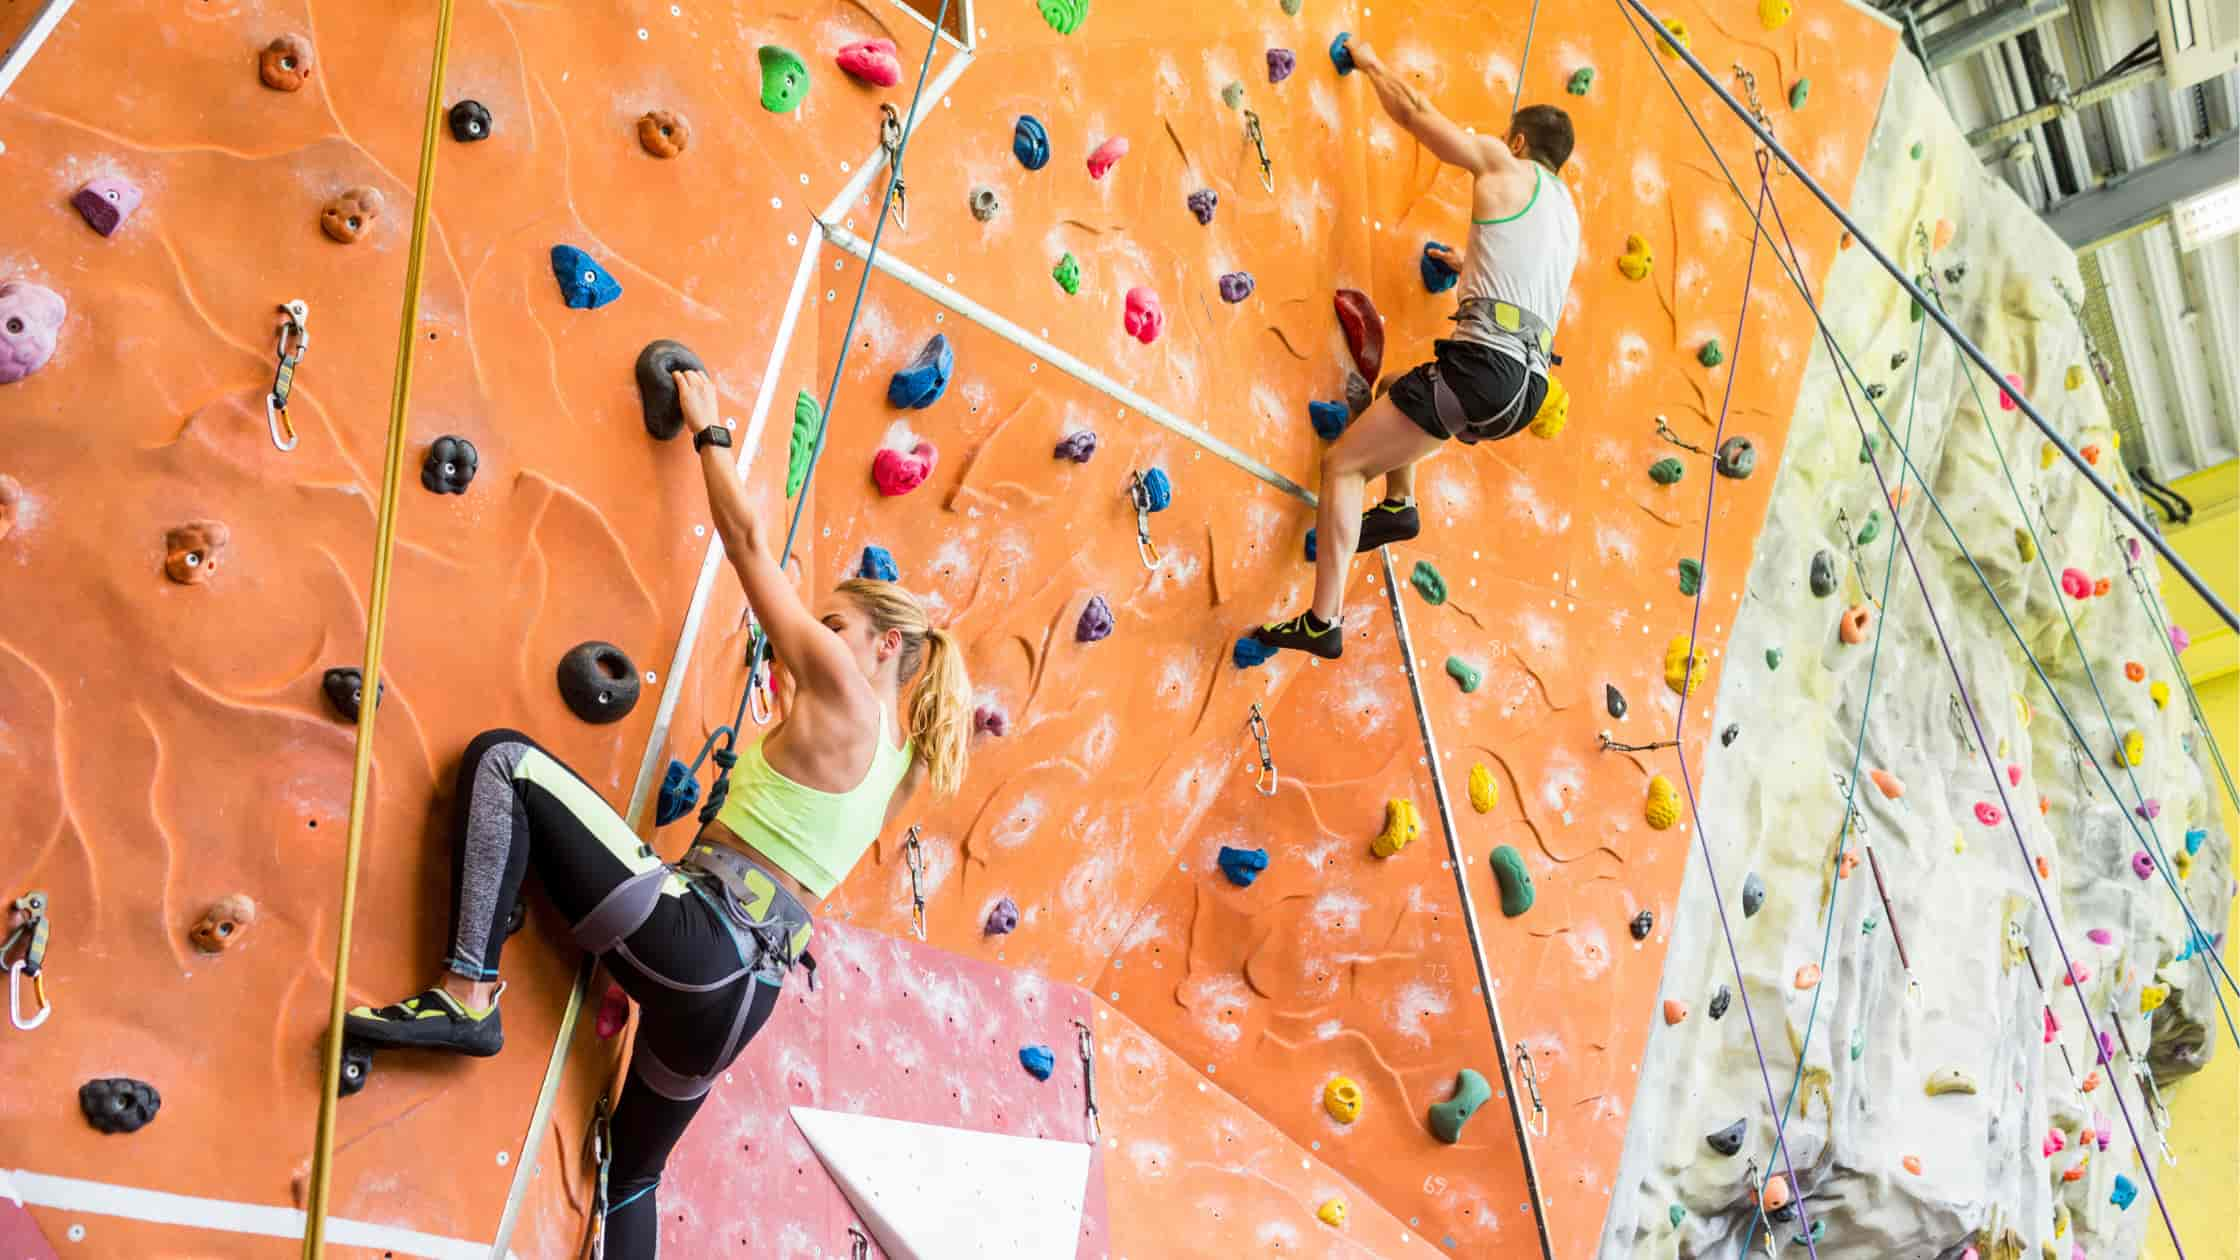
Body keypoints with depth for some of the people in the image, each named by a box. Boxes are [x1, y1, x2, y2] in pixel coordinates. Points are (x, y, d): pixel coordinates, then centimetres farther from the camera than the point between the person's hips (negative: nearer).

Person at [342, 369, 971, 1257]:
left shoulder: (844, 695, -5)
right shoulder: (894, 762, 17)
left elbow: (749, 546, 2)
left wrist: (708, 430, 13)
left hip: (688, 941, -9)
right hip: (747, 988, 9)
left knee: (502, 757, -4)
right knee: (633, 1170, 26)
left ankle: (468, 997, -13)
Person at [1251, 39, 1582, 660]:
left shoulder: (1503, 167, 5)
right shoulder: (1567, 214, 26)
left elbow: (1413, 110, 8)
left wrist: (1370, 62, 24)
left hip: (1483, 365, -8)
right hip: (1528, 386, 8)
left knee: (1342, 465, -4)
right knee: (1401, 393, 36)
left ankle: (1323, 622, -11)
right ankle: (1399, 505, 21)